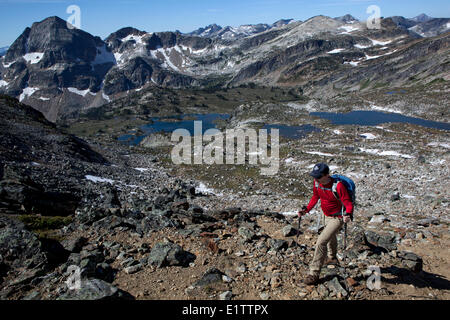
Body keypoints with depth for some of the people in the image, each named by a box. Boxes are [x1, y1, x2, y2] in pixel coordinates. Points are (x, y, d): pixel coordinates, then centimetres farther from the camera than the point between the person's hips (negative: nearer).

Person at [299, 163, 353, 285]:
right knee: (330, 237, 32)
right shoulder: (317, 183, -11)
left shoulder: (338, 186, -32)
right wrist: (306, 210, -5)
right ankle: (332, 258, 62)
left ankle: (314, 274, -9)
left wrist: (348, 215, -47)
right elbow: (315, 197, 6)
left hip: (337, 218, -8)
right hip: (327, 216, 8)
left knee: (321, 242, -18)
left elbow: (348, 203, -27)